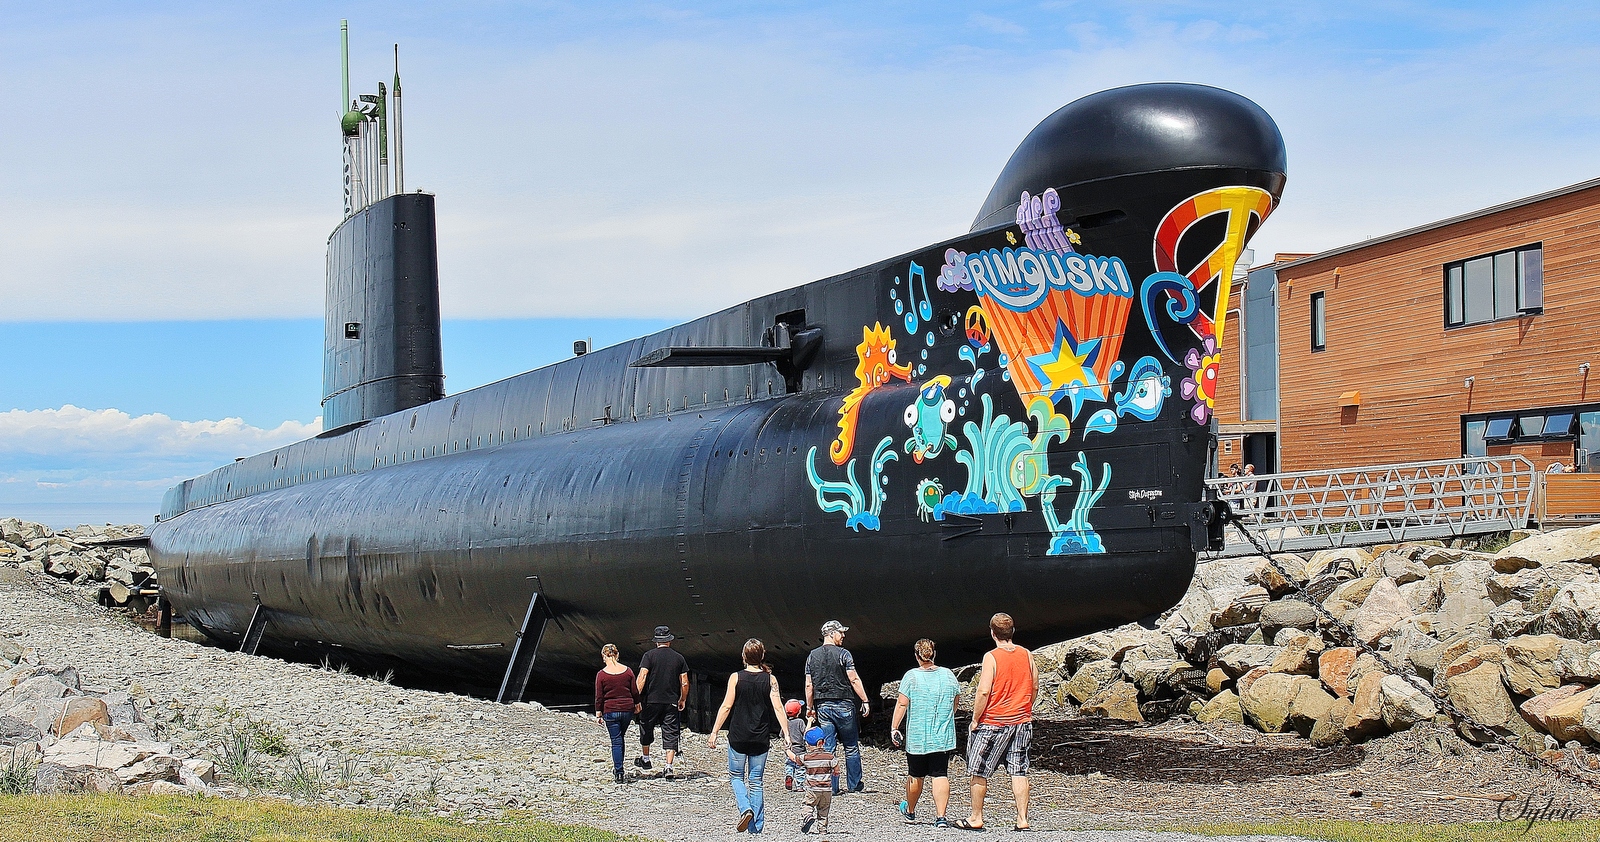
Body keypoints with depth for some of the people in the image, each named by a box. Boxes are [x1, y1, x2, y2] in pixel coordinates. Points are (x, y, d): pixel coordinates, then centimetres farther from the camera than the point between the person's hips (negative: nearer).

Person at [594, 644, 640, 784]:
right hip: (627, 710, 3)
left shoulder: (601, 674, -9)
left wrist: (598, 714, 2)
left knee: (616, 741, 1)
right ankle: (617, 768, 29)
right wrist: (637, 704, 22)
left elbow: (599, 697, -6)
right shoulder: (628, 671, -1)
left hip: (610, 711, -3)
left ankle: (618, 773, -2)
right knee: (621, 738, 20)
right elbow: (634, 691, 7)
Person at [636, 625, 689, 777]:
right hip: (671, 702, 1)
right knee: (670, 734, 3)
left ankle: (645, 758, 33)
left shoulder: (649, 656, -5)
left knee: (646, 729, 19)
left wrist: (636, 697, -9)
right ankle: (669, 766, -4)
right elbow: (685, 683, 4)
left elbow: (642, 678, -14)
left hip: (651, 700, -1)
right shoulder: (679, 658, 3)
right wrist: (683, 700, 17)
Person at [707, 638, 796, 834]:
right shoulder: (770, 680, -2)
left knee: (736, 775, 15)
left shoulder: (736, 678, -7)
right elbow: (778, 708, -8)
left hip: (738, 737, -2)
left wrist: (714, 732, -2)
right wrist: (787, 737, -7)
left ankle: (745, 809, -10)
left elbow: (726, 706, -8)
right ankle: (756, 826, 10)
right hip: (761, 738, 2)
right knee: (756, 781, 11)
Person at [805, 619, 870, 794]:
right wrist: (865, 701, -3)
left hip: (822, 706, 4)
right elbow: (854, 680, -9)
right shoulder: (843, 654, -7)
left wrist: (810, 708, 13)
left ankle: (831, 787, 4)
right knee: (851, 747, 7)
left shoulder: (812, 656, 7)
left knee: (828, 747, 5)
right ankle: (855, 785, 11)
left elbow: (809, 685, 7)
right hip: (843, 704, -4)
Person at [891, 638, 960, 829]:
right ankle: (941, 816, -11)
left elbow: (901, 704, -10)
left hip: (917, 737, -2)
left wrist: (894, 728, -3)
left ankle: (910, 812, 31)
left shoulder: (911, 676, -7)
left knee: (915, 775, 12)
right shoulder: (948, 675, 3)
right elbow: (955, 704, 15)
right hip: (943, 737, 2)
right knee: (940, 775, -1)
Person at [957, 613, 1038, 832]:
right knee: (1019, 772, 6)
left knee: (979, 772, 7)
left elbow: (984, 692, -17)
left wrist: (975, 719, -8)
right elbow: (1034, 687, 9)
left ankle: (976, 818, 13)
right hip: (1021, 722, 5)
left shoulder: (991, 657, -13)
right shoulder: (1027, 655, 2)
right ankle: (1022, 819, 3)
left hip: (992, 723, -5)